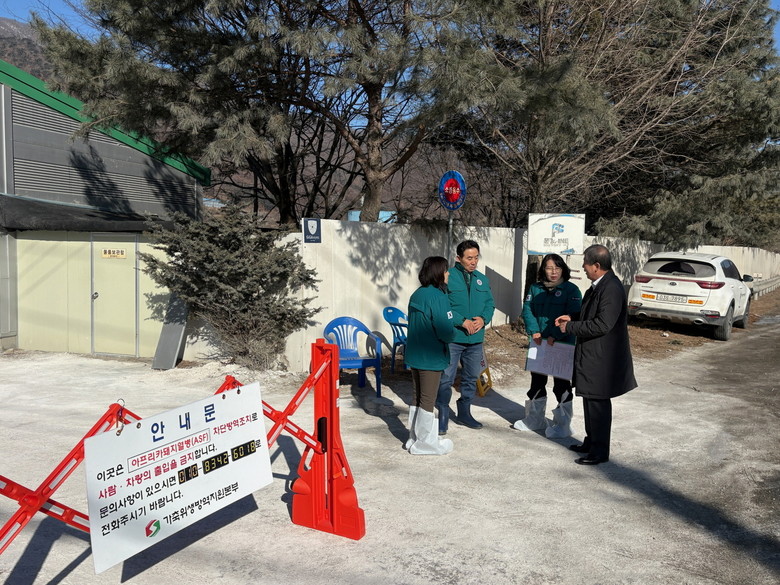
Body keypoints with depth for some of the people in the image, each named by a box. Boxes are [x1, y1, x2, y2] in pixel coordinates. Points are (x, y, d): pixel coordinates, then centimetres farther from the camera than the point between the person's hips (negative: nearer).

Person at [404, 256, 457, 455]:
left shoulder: (416, 295, 7)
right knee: (428, 400, 4)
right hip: (431, 357, -8)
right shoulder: (437, 297, -19)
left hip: (414, 355, 8)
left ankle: (415, 438, 29)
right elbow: (446, 330, -24)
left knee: (418, 397, 18)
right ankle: (426, 443, 15)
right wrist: (451, 334, -1)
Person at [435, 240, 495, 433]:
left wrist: (483, 319, -9)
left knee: (471, 378, 16)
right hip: (452, 337, -6)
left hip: (476, 339, 6)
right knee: (446, 379, -3)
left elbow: (490, 304, 11)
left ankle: (464, 413, 33)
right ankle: (443, 417, 11)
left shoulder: (482, 279, 11)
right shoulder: (448, 277, -8)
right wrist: (462, 321, -20)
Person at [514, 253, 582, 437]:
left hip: (562, 345, -5)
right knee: (537, 381, 16)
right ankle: (535, 419, 32)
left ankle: (563, 424, 14)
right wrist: (534, 331, -12)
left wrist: (555, 336, -21)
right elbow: (527, 310, 3)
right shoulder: (535, 288, 8)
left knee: (561, 384, 2)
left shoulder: (571, 290, -7)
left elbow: (573, 316, -14)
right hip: (539, 343, 5)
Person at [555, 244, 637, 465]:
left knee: (598, 403, 1)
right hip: (590, 355, 10)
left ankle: (600, 451, 14)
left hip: (601, 358, -10)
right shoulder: (598, 286, 9)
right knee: (590, 400, 20)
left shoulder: (611, 289, -22)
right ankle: (591, 442, 34)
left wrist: (570, 327, -18)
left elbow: (602, 325, -27)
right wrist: (572, 318, 8)